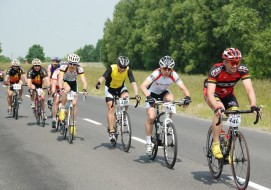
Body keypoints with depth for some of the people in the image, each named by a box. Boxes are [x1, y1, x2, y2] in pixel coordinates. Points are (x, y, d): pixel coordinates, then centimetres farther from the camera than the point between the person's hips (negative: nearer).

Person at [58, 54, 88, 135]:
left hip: (73, 83, 2)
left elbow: (84, 81, -35)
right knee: (67, 89, -38)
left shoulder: (79, 69, -28)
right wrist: (61, 89, -60)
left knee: (74, 103, -9)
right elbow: (60, 79, -42)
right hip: (65, 82, -2)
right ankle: (62, 109, -22)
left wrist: (84, 90, -54)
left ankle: (74, 124, 5)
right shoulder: (64, 67, -32)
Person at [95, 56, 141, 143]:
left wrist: (136, 94, -47)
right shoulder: (111, 68, -28)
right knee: (110, 108, -15)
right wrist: (99, 82, -65)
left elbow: (133, 83, -31)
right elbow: (103, 77, -42)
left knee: (126, 97, -30)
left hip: (121, 87, 2)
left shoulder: (128, 70, -23)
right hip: (110, 88, -2)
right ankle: (111, 132, -13)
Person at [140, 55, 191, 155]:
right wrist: (148, 97, -58)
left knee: (170, 98, -32)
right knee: (151, 117, -17)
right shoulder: (156, 74, -32)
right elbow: (143, 86, -42)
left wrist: (187, 97, -48)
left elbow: (183, 88, -27)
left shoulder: (174, 75, -24)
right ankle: (148, 142, 0)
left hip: (163, 93, 2)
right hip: (152, 94, -2)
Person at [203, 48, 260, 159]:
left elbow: (249, 89, -34)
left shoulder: (242, 70, -27)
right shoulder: (216, 70, -36)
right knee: (220, 111, -31)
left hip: (228, 94, 4)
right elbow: (210, 93, -43)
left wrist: (253, 106, -51)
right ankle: (215, 144, -22)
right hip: (213, 93, -3)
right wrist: (217, 107, -60)